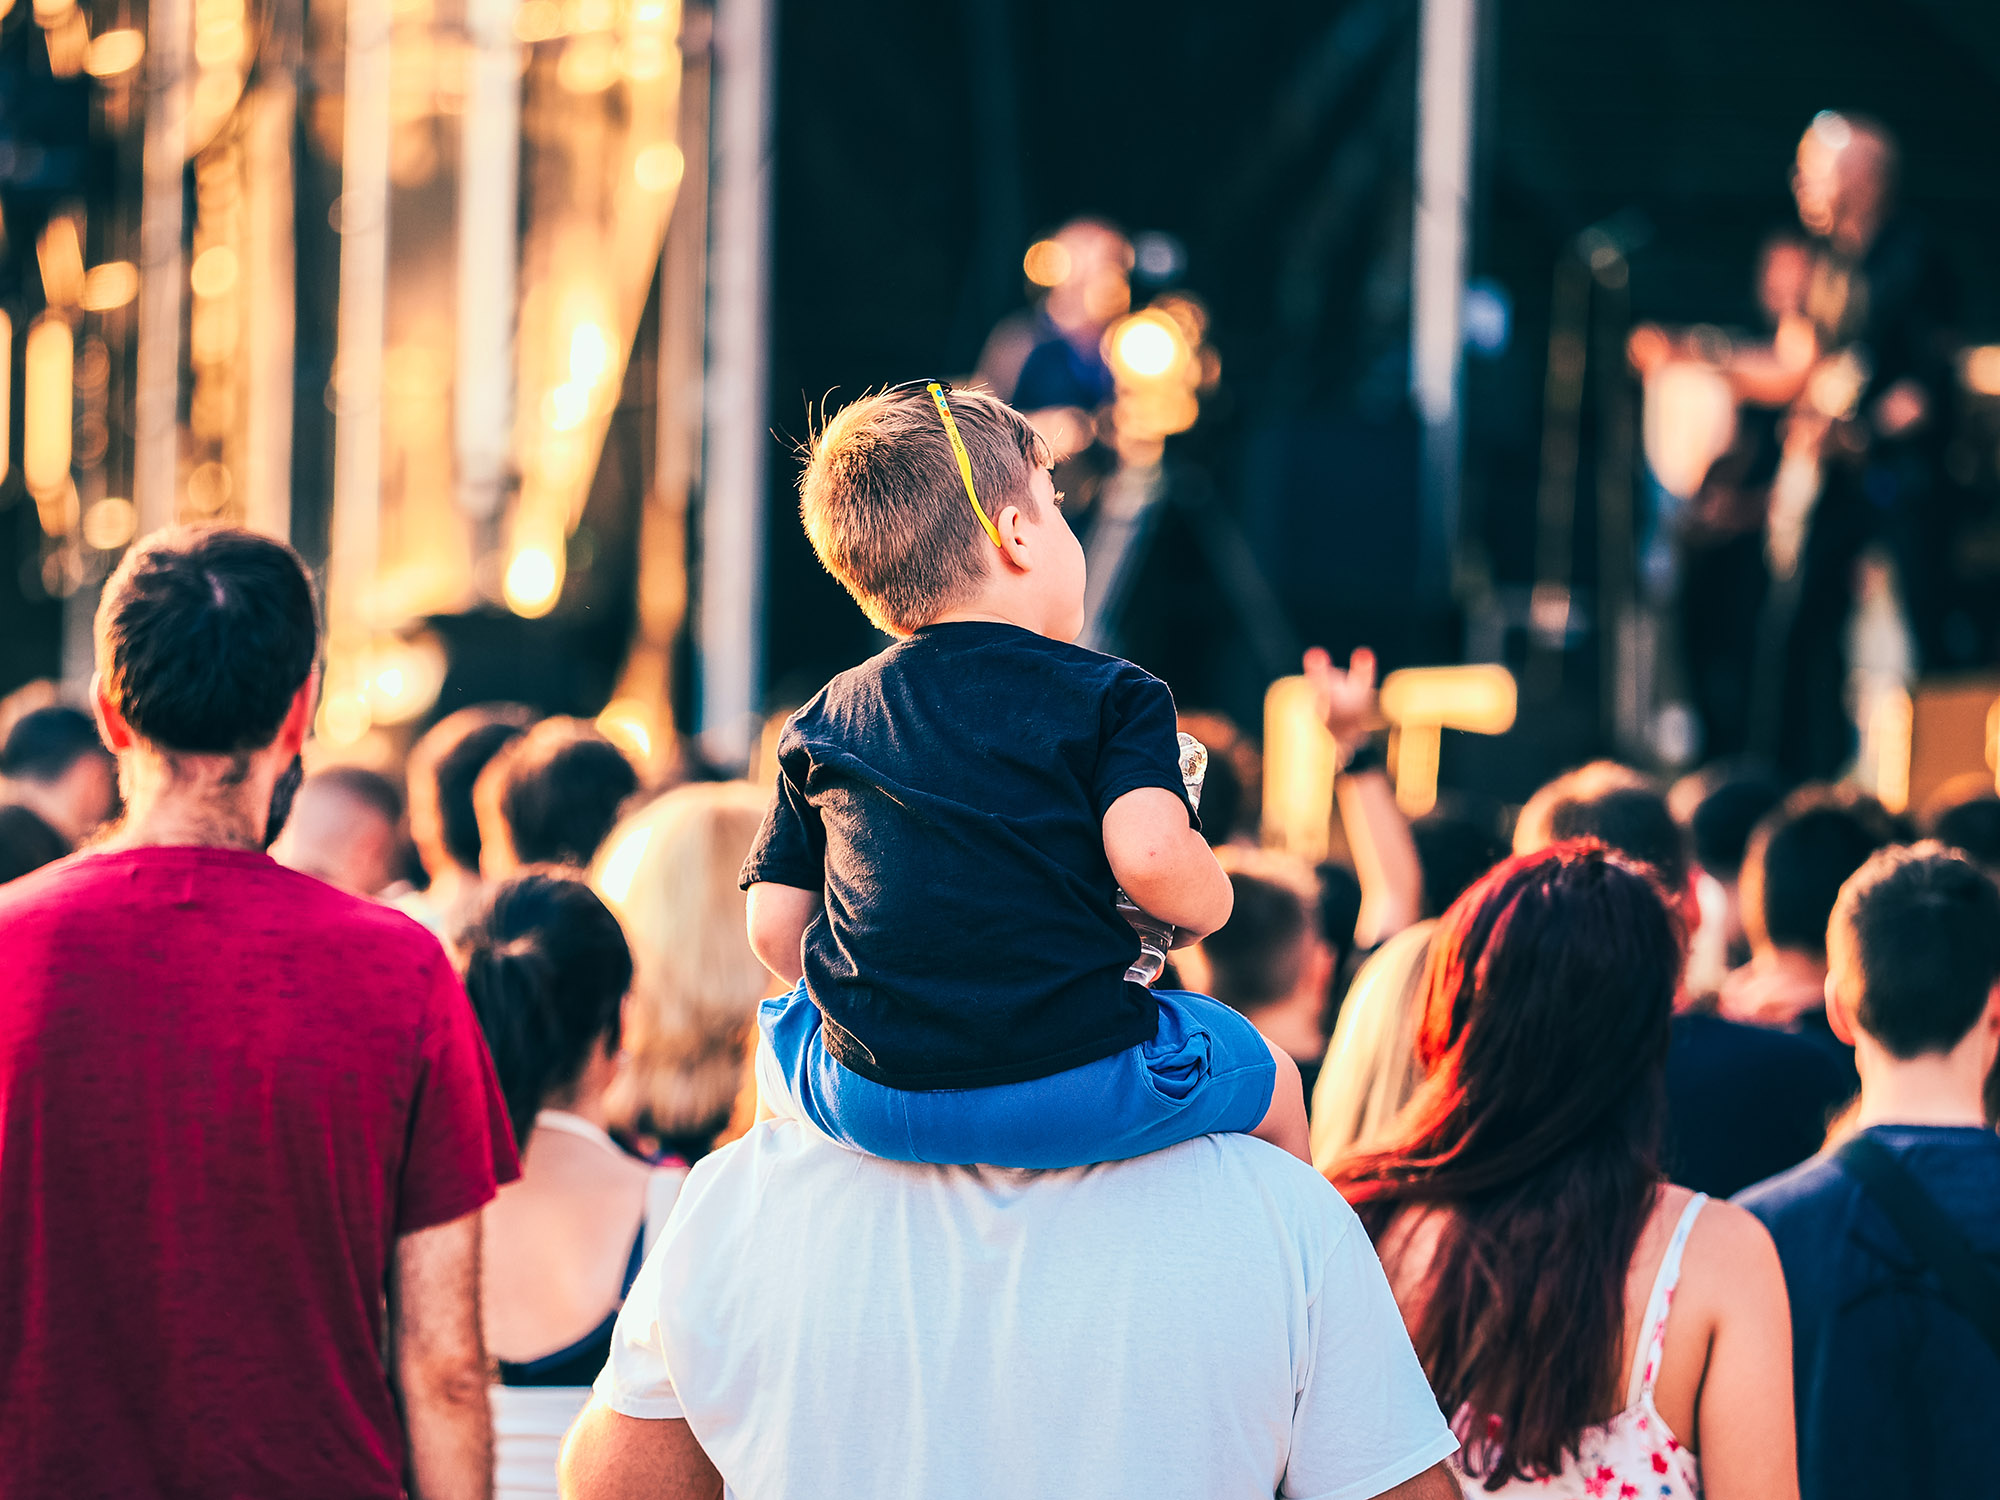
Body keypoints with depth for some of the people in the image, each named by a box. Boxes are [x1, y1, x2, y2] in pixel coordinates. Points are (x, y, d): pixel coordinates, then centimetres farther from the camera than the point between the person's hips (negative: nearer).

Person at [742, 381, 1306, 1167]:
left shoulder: (823, 722, 10)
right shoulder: (1110, 698, -1)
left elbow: (774, 931, 7)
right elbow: (1149, 854, -18)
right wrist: (1206, 907, 5)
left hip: (867, 1102, 3)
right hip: (1079, 1093, -3)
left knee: (783, 1022, 38)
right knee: (1271, 1075, 25)